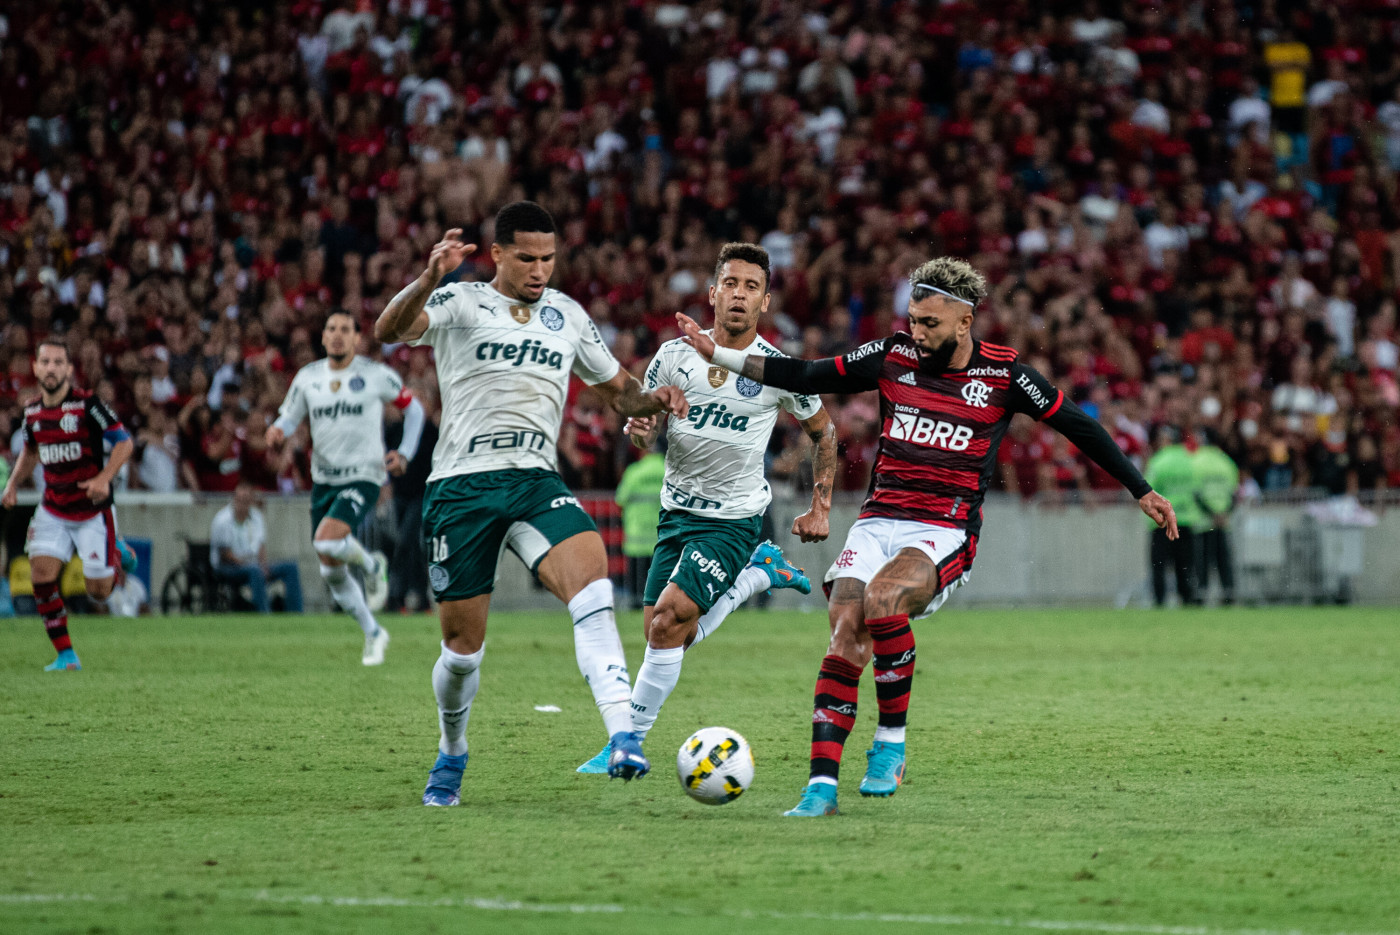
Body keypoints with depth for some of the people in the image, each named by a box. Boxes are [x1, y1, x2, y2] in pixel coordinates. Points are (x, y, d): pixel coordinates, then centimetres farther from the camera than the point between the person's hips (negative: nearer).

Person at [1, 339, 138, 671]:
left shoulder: (87, 404, -15)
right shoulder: (32, 411, 2)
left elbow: (124, 441, -11)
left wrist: (104, 478, -25)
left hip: (92, 510, -4)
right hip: (53, 511, 4)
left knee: (98, 593, -1)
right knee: (42, 577, -13)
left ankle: (117, 553, 33)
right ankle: (66, 656, -3)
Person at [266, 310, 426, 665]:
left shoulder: (376, 375, -4)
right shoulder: (307, 378, 5)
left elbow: (414, 409, 8)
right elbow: (288, 417, 10)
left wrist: (404, 453, -2)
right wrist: (277, 431, -14)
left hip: (363, 476, -5)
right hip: (323, 480, 5)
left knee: (328, 541, -29)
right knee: (331, 572, 4)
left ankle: (373, 565, 4)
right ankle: (373, 633, 22)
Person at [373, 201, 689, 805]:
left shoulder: (567, 316, 14)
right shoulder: (460, 304, 1)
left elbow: (617, 389, 26)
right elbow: (388, 330, -19)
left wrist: (653, 399, 3)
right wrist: (429, 278, -38)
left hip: (536, 482, 2)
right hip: (461, 485, -2)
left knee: (591, 571, -27)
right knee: (463, 643, 3)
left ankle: (622, 736, -36)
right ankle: (451, 754, 32)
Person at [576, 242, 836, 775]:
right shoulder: (674, 356, -4)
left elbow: (823, 433, 8)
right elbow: (643, 425, 4)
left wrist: (820, 509, 5)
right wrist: (639, 428, -20)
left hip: (736, 518, -4)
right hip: (677, 509, 4)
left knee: (668, 620, -19)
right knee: (661, 635, 6)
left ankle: (631, 741, -6)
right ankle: (756, 576, 29)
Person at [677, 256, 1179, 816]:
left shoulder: (1004, 376, -3)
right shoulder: (893, 357, 4)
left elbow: (1079, 428, 7)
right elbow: (805, 377, 12)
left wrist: (1142, 491, 9)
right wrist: (718, 354, 6)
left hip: (945, 533, -3)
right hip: (878, 521, 3)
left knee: (881, 599, -32)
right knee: (845, 639, -17)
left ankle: (891, 744, -16)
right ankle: (822, 785, -17)